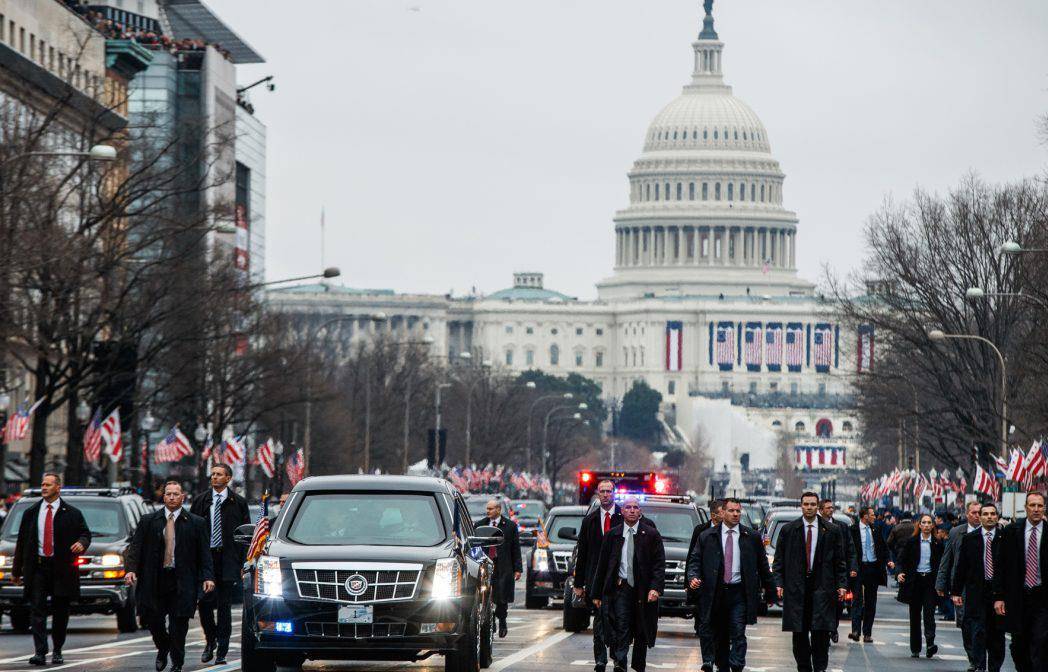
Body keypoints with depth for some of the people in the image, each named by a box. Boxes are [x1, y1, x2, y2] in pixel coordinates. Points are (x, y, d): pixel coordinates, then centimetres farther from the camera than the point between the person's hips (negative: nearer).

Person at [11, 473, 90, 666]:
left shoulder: (71, 513, 3)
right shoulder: (31, 513, 9)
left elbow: (85, 533, 8)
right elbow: (21, 542, 12)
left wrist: (82, 543, -17)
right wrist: (16, 570, 12)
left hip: (61, 568, -1)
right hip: (37, 567, 1)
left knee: (60, 612, 6)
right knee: (37, 610, -8)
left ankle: (57, 651, 18)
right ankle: (40, 652, -12)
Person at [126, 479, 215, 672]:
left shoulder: (196, 523, 5)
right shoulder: (148, 521, 7)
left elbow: (204, 553, 3)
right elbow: (135, 547, 3)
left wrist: (208, 577, -8)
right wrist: (131, 569, -12)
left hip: (182, 583, -1)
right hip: (154, 581, 1)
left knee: (179, 625, -1)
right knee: (154, 620, 1)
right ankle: (163, 649, 31)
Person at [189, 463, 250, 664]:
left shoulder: (238, 503, 5)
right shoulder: (201, 501, 9)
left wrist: (243, 563, -3)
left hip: (227, 560, -1)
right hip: (205, 557, 1)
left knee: (224, 605, -1)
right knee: (205, 602, -5)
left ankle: (222, 651, 4)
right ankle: (210, 641, 18)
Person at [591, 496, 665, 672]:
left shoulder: (651, 534, 2)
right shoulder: (612, 535, 6)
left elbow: (659, 564, -2)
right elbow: (602, 565, 10)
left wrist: (656, 588, -16)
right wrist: (596, 593, 8)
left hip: (643, 590, 0)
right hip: (620, 588, 0)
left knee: (642, 632, 9)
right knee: (620, 631, -12)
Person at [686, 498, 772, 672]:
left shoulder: (752, 537, 5)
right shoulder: (707, 536, 6)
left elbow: (763, 565, 10)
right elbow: (695, 559, 7)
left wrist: (770, 590, 10)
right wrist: (693, 577, -13)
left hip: (739, 593, -1)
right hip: (715, 594, 1)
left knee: (738, 635, -10)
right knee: (718, 637, 9)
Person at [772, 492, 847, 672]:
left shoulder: (831, 531, 6)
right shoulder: (788, 530, 7)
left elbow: (839, 561, 8)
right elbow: (779, 560, 7)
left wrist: (841, 584, 0)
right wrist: (778, 583, -2)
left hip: (821, 588, -1)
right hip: (796, 588, 1)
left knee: (821, 631, -6)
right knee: (799, 634, 3)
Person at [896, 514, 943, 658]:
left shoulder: (937, 543, 5)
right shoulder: (911, 542, 4)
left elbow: (941, 564, 8)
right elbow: (902, 559, 5)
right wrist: (900, 573, -13)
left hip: (930, 581, -1)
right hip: (915, 580, 1)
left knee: (929, 612, -15)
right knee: (915, 615, 5)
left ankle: (930, 644, -22)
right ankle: (915, 649, 12)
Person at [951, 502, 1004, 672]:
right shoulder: (969, 539, 5)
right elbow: (961, 567, 7)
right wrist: (956, 591, 2)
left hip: (998, 592, 0)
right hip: (976, 593, 0)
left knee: (997, 633, 6)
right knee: (978, 631, -8)